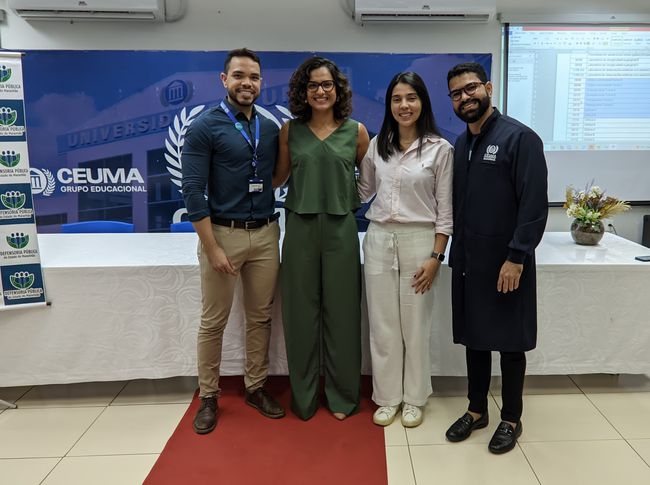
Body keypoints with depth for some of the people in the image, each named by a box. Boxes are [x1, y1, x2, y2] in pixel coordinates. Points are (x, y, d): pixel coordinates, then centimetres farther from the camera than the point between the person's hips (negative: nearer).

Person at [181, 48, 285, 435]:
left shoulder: (271, 129, 8)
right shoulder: (204, 127, -6)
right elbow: (193, 191, -11)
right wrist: (212, 248, -15)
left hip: (266, 233, 5)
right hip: (223, 233, -4)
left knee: (260, 317, 13)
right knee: (214, 321, 7)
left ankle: (256, 387, 30)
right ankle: (208, 396, 24)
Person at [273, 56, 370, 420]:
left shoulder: (355, 131, 3)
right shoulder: (290, 131, 5)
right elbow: (278, 178, 11)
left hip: (340, 227, -1)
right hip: (300, 227, 1)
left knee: (341, 311, 6)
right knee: (301, 311, 7)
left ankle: (343, 395, 24)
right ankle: (304, 396, 25)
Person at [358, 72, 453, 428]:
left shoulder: (440, 149, -4)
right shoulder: (377, 145, 7)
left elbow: (445, 209, -5)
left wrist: (436, 257, -9)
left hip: (419, 240, -3)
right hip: (379, 239, 3)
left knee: (415, 324, 7)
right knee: (382, 323, 9)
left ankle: (413, 398, 25)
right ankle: (387, 397, 25)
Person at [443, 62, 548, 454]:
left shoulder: (520, 138, -9)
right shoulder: (460, 144, 11)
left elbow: (535, 205, -15)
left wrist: (517, 257, -19)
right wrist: (456, 252, 8)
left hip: (505, 262, -6)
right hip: (467, 260, 6)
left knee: (509, 341, 7)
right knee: (473, 336, 14)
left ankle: (512, 419, 25)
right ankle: (476, 410, 30)